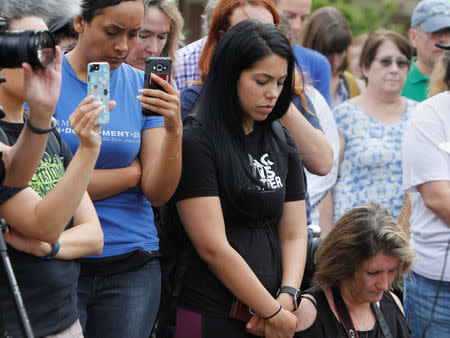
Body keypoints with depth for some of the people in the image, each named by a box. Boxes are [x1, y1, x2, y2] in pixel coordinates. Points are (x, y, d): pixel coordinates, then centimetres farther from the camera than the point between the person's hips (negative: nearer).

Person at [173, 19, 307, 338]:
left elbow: (294, 235, 8)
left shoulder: (282, 142, 10)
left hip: (273, 306, 6)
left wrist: (287, 297, -8)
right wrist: (274, 312, -12)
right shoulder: (197, 141, -11)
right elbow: (213, 247, -15)